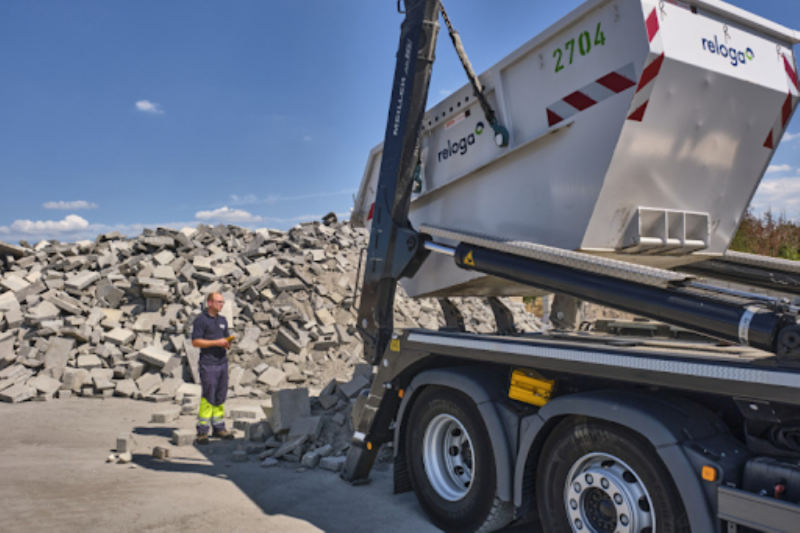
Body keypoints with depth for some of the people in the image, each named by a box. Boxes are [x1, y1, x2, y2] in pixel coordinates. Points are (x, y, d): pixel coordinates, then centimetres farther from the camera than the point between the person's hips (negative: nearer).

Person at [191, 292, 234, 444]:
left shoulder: (223, 320, 16)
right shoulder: (201, 320, -5)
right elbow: (195, 342, -11)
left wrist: (227, 343, -1)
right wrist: (216, 342, -16)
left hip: (222, 362, 7)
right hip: (208, 364, -7)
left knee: (221, 397, 10)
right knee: (208, 397, -6)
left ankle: (219, 428, 18)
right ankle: (202, 431, 1)